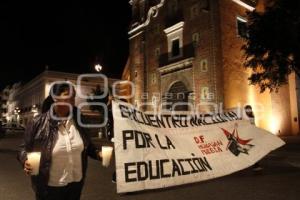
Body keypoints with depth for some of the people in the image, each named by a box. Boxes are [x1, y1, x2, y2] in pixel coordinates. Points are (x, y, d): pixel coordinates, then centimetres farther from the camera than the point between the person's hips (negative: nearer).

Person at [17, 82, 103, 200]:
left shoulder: (77, 120, -4)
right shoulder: (38, 123, -14)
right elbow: (25, 148, -4)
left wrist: (97, 153, -7)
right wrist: (26, 161, -24)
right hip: (49, 187, -3)